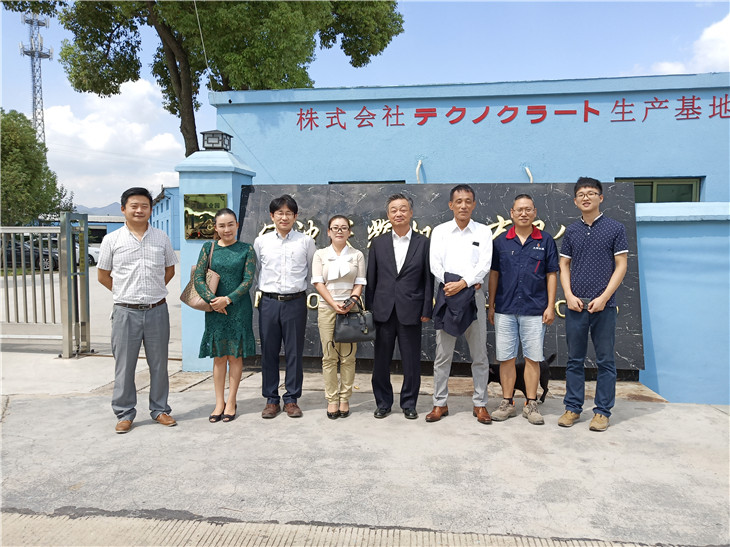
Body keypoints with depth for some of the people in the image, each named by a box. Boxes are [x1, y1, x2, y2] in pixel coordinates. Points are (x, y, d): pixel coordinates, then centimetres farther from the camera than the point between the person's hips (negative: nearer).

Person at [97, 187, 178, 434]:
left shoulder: (161, 238, 6)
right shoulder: (112, 240, 1)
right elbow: (102, 275, 9)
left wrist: (154, 291, 9)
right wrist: (125, 293, 4)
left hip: (157, 310, 1)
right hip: (126, 312, -1)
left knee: (159, 364, 10)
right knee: (124, 365, 5)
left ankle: (160, 409, 24)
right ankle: (125, 414, 20)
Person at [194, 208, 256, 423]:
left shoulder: (246, 249, 0)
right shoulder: (208, 248, 4)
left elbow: (248, 280, -6)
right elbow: (198, 278, 0)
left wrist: (227, 300, -15)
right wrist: (212, 300, -13)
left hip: (239, 308, -1)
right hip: (214, 309, 2)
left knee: (235, 355, 6)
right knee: (218, 356, 8)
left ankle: (231, 402, 16)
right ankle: (219, 403, 18)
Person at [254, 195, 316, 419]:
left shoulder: (306, 242, 3)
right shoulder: (261, 241, 6)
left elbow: (313, 272, 10)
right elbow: (253, 272, 15)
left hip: (295, 302, -1)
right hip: (269, 302, 1)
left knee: (294, 352, 5)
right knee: (268, 351, 6)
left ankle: (292, 399, 17)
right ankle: (271, 399, 19)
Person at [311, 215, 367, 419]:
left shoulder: (357, 255, 9)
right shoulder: (320, 255, 8)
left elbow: (360, 283, 5)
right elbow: (318, 283, 0)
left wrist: (351, 302, -14)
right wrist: (335, 305, -12)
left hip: (350, 309, 0)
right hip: (327, 309, 0)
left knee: (348, 357, 1)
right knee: (329, 357, 1)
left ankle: (344, 398, 10)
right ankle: (331, 399, 9)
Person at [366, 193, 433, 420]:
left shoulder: (423, 243, 2)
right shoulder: (378, 243, 7)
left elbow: (428, 280, 2)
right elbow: (371, 279, 8)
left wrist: (426, 311, -3)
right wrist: (369, 308, 4)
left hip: (411, 312, -1)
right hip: (383, 312, 2)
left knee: (411, 362, 7)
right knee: (381, 361, 9)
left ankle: (409, 404, 23)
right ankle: (383, 403, 24)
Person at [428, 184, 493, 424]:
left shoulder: (483, 232, 7)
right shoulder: (440, 231, 7)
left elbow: (485, 264, -6)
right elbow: (435, 264, -3)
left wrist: (462, 283, -19)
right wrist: (461, 283, -12)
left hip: (473, 296, 0)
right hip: (447, 295, 0)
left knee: (479, 355, 5)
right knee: (442, 355, 4)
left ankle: (480, 404, 17)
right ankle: (440, 404, 14)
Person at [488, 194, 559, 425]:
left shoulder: (545, 241, 4)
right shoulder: (501, 241, 6)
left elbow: (551, 275, 5)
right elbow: (494, 274, 8)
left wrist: (550, 307, -1)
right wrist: (491, 306, 5)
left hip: (535, 310, -1)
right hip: (505, 310, 1)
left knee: (533, 358, 5)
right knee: (505, 358, 6)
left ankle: (531, 405, 17)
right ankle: (507, 403, 17)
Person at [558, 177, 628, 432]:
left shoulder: (615, 228, 1)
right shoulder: (571, 231, 9)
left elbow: (621, 266, -2)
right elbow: (564, 265, 10)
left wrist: (604, 297, -11)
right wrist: (569, 295, -4)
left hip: (603, 305, -2)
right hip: (575, 305, 3)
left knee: (605, 361, 5)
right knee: (574, 360, 9)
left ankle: (602, 411, 16)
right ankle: (573, 407, 19)